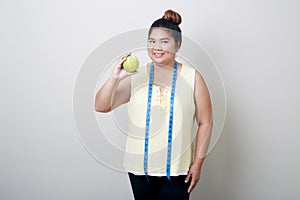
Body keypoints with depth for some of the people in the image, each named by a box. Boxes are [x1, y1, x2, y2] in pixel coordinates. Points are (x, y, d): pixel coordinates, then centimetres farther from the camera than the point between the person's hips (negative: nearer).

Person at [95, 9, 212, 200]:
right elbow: (101, 106, -6)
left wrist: (198, 163, -4)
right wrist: (115, 77, -21)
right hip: (139, 165, 2)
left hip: (176, 168, -1)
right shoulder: (135, 76, -1)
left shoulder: (192, 77, -4)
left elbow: (205, 123, -1)